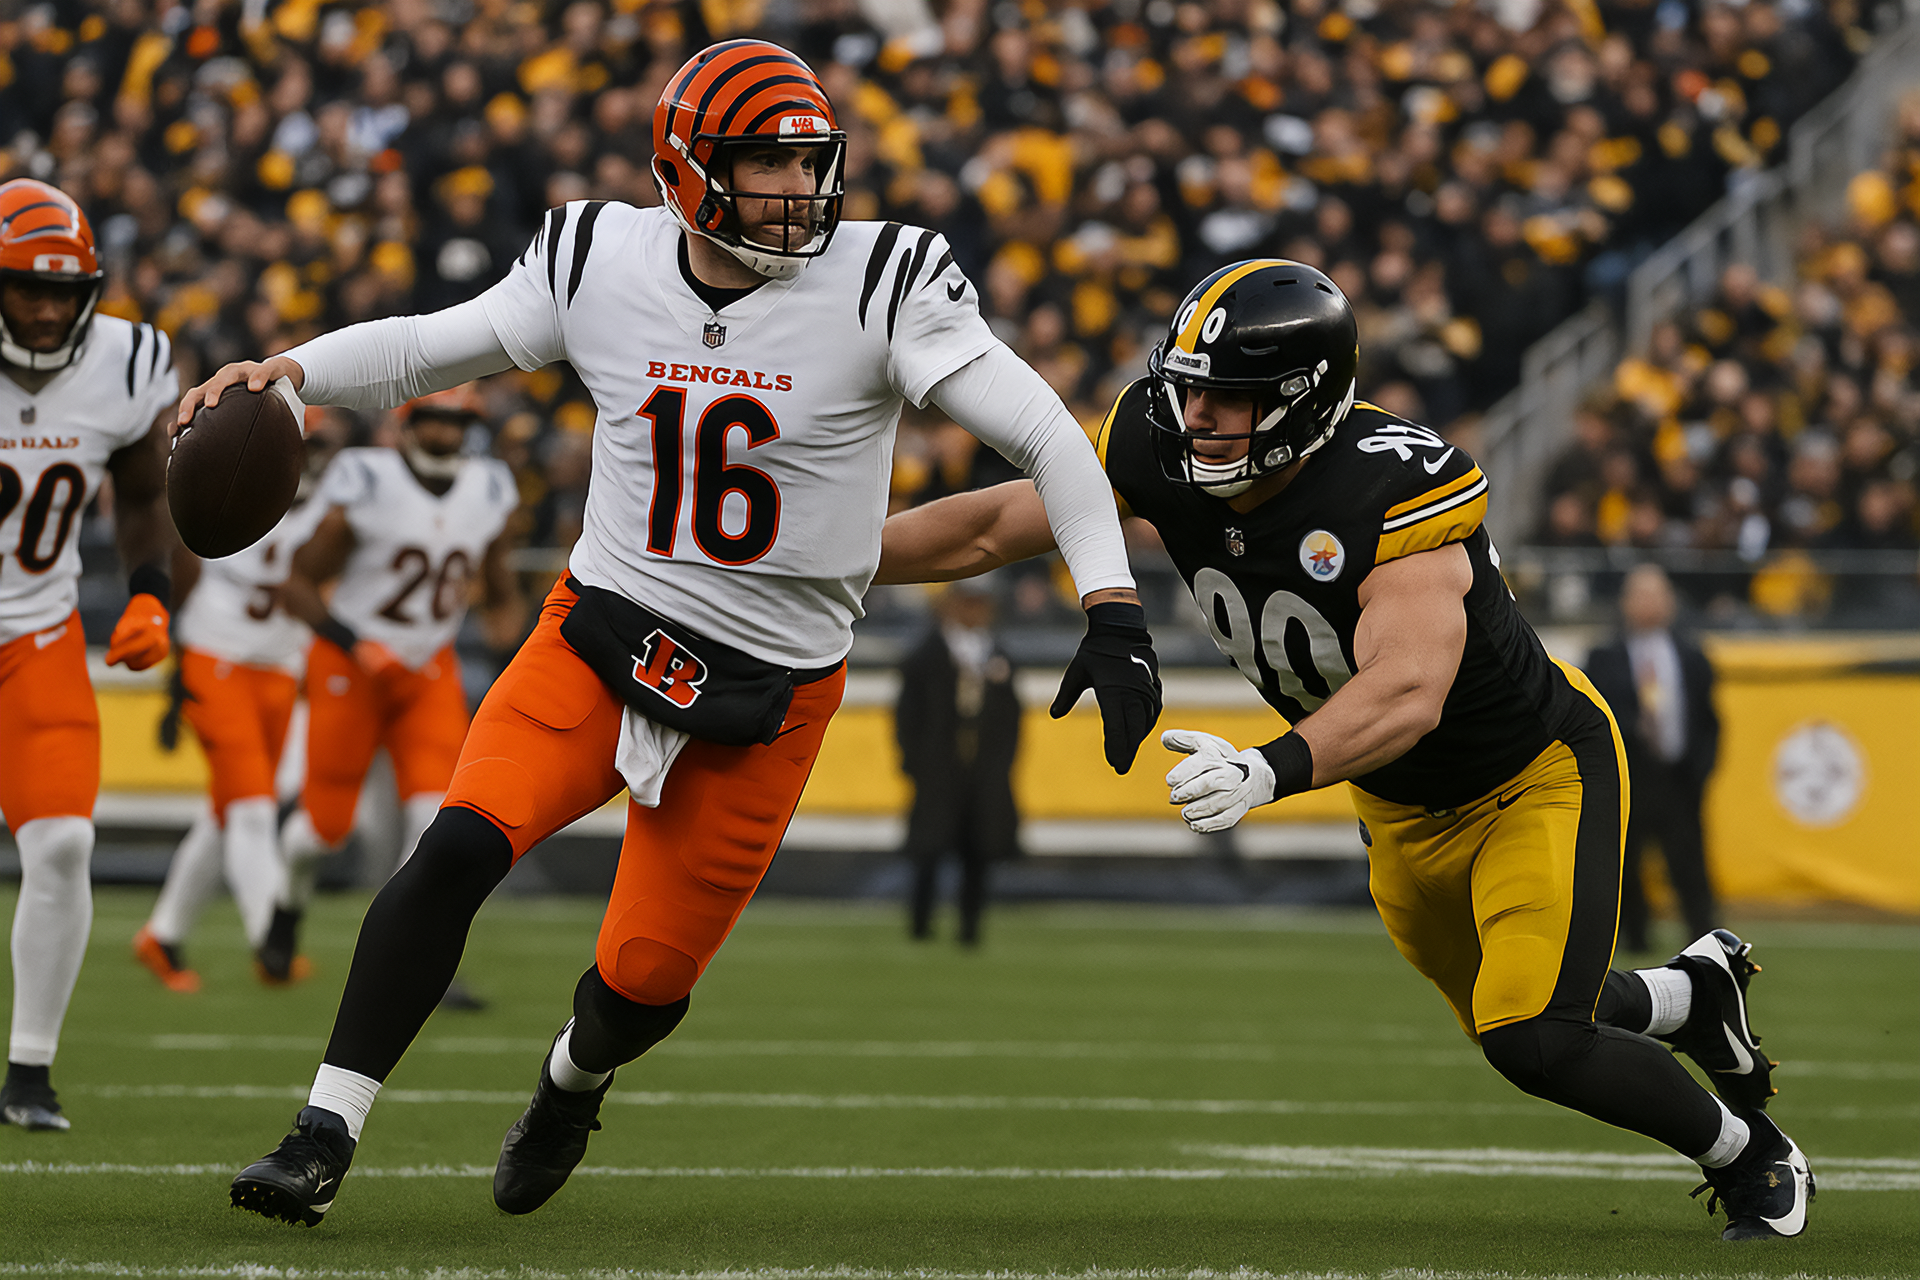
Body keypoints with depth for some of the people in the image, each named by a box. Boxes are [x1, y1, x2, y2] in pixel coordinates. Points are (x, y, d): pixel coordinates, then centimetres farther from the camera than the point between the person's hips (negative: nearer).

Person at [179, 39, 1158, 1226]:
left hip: (767, 694, -1)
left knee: (646, 979, 3)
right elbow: (428, 348, 9)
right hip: (601, 636, 1)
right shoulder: (604, 263, -4)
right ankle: (327, 1134, -12)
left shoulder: (881, 285, -14)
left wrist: (1113, 609, -25)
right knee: (461, 849, -21)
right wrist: (284, 372, -8)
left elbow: (1046, 435, -16)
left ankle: (575, 1079, 42)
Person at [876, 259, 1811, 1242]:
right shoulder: (1161, 452, -18)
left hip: (1538, 774, -7)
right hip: (1401, 806, 7)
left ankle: (1750, 1153, 9)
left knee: (1534, 1040, -20)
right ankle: (1697, 992, 53)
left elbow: (1410, 692, -51)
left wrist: (1271, 771, -66)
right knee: (1513, 1022, 21)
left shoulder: (1395, 490, -37)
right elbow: (994, 529, -7)